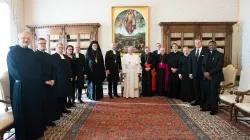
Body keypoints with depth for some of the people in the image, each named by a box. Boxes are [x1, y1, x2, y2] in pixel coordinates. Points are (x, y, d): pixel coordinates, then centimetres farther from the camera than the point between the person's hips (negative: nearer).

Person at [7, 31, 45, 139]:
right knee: (22, 113, 5)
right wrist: (30, 79, -13)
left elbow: (38, 68, 11)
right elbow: (14, 71, -13)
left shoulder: (31, 53, 13)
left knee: (35, 111, 10)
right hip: (21, 87, -5)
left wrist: (38, 78, -8)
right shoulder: (12, 52, -4)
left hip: (34, 86, 5)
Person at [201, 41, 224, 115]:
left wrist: (210, 73, -17)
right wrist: (205, 72, -6)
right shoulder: (206, 55, 18)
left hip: (215, 77, -5)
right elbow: (203, 65, 13)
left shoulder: (220, 55, -2)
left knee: (214, 92, -2)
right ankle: (207, 106, 16)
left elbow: (219, 66, -12)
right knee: (207, 92, 5)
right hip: (206, 76, 5)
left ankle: (214, 108, 7)